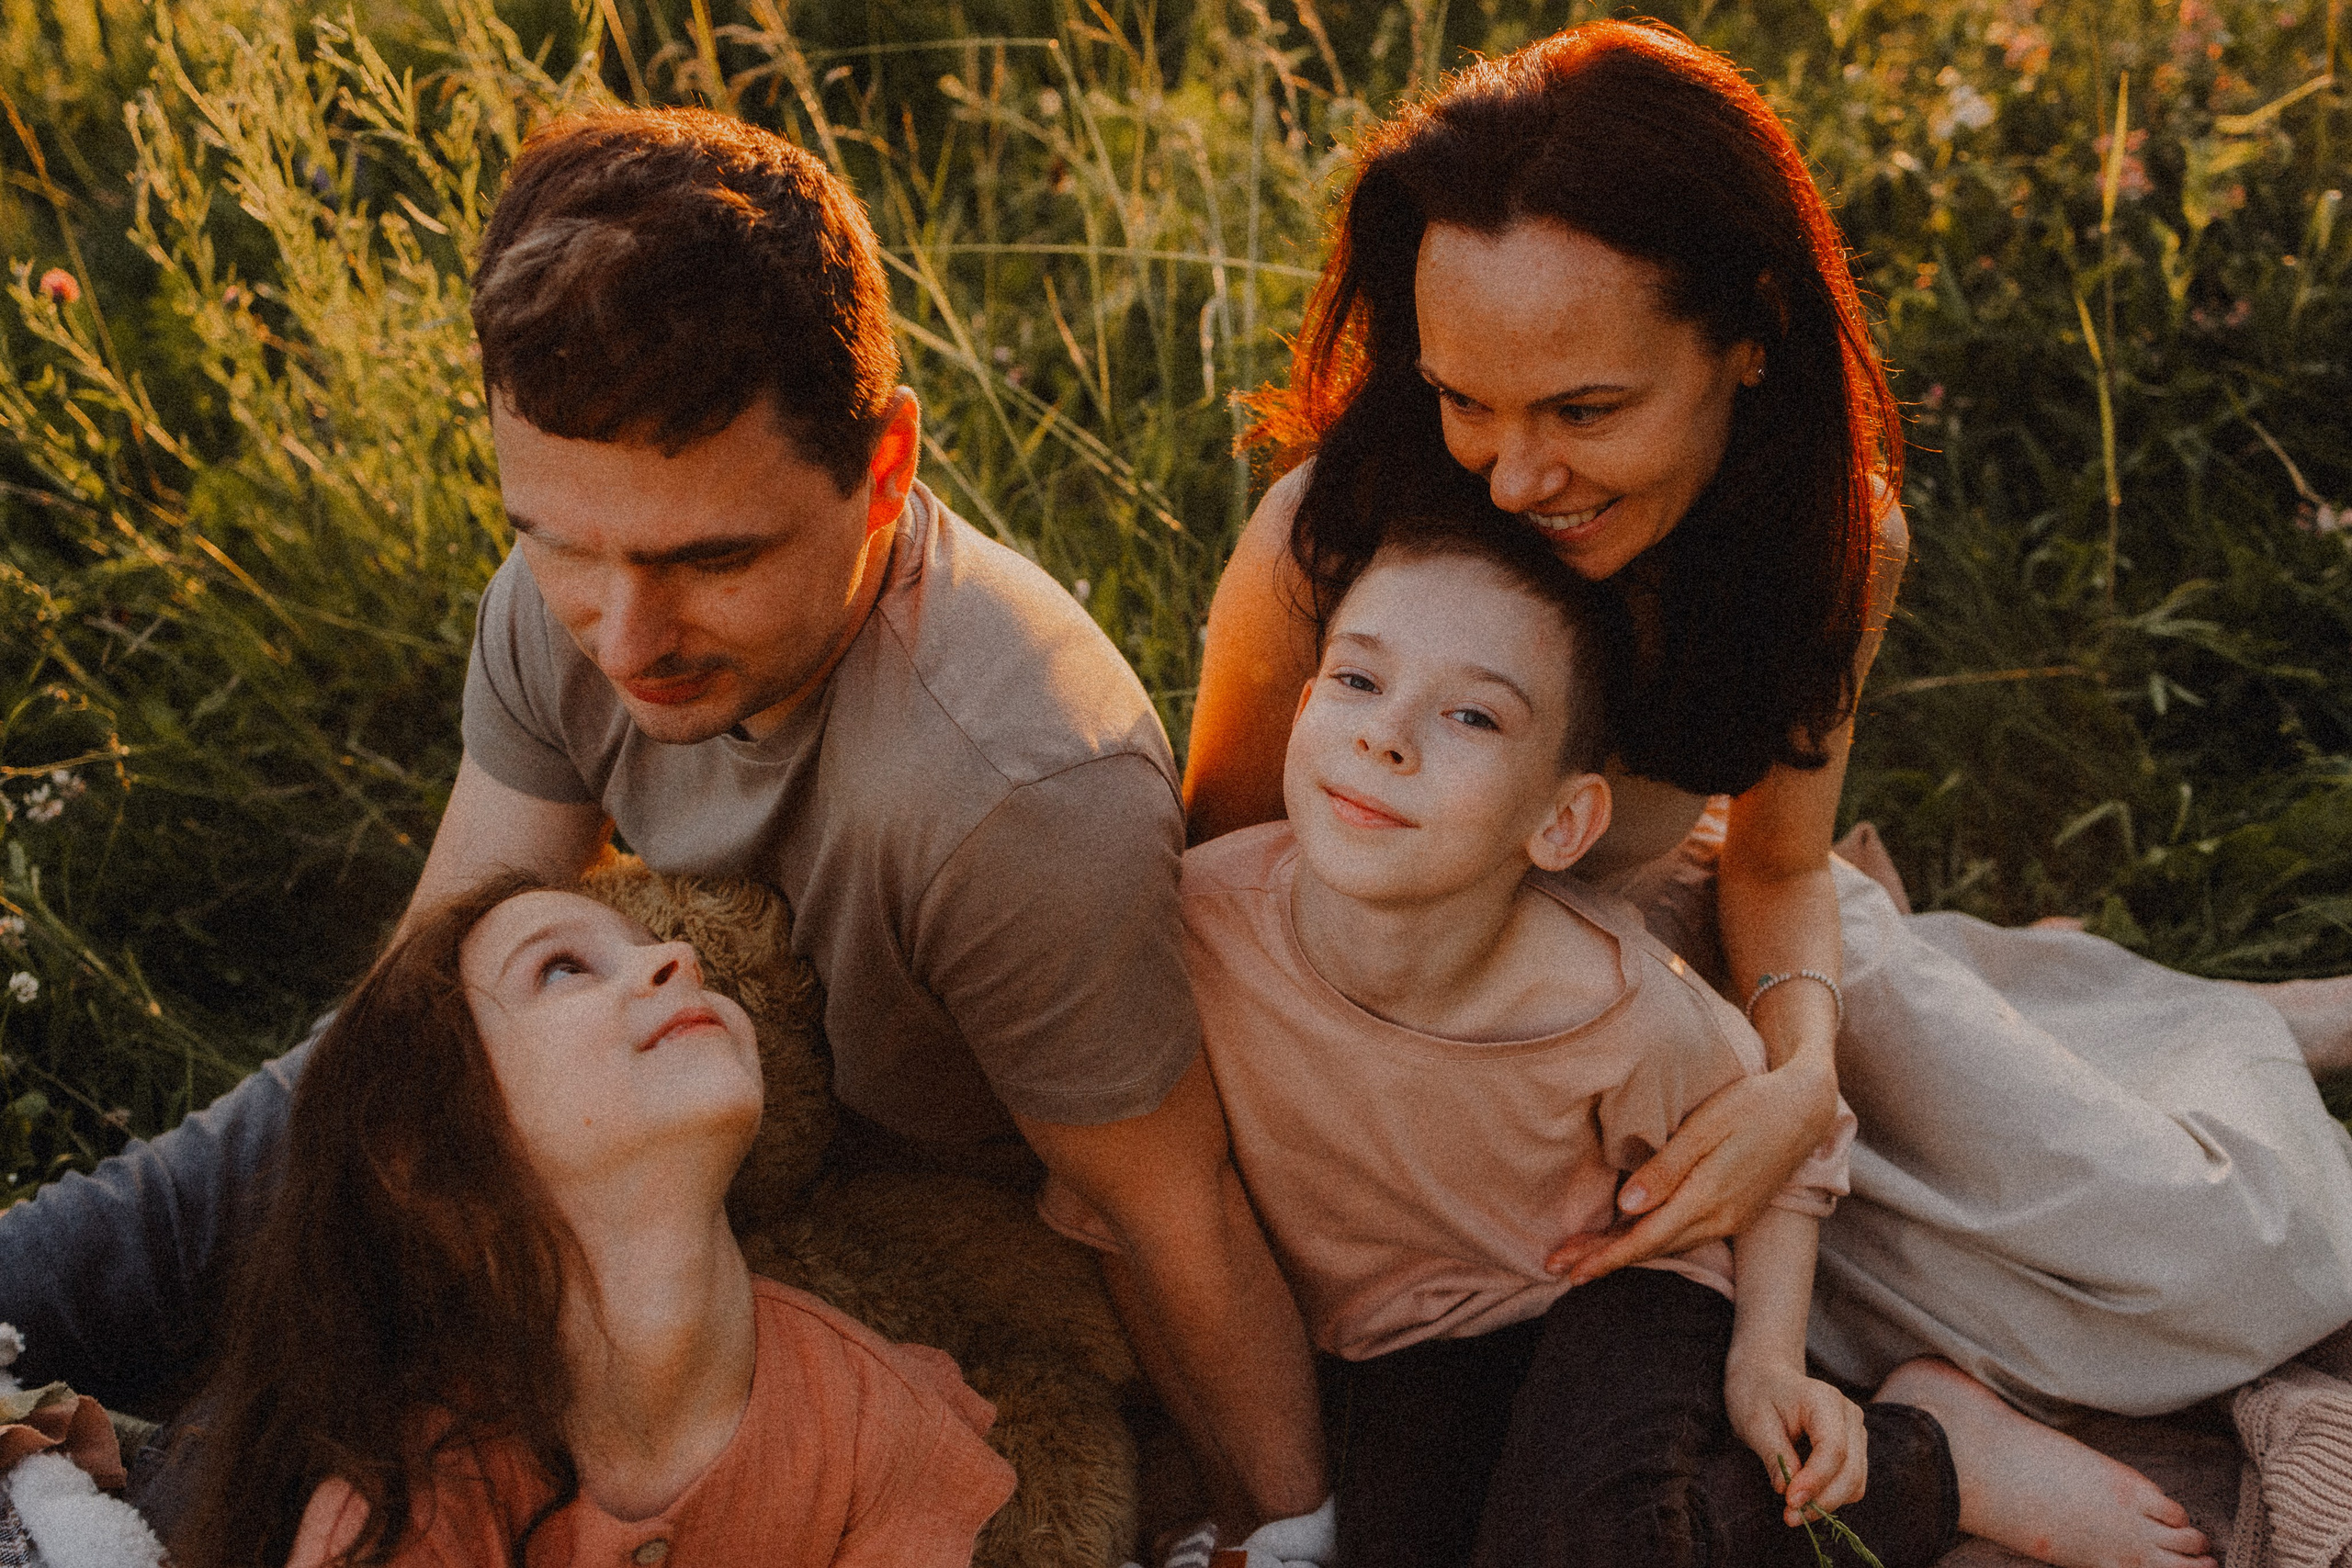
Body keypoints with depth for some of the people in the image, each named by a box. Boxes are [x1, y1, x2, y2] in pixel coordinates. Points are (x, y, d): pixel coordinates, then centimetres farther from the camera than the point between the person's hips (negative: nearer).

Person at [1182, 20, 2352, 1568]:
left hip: (1701, 926, 3)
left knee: (2210, 1254, 2)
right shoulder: (1325, 548, -32)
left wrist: (1805, 1073, -26)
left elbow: (1775, 862, -5)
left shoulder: (1837, 537, -20)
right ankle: (1923, 1430, 3)